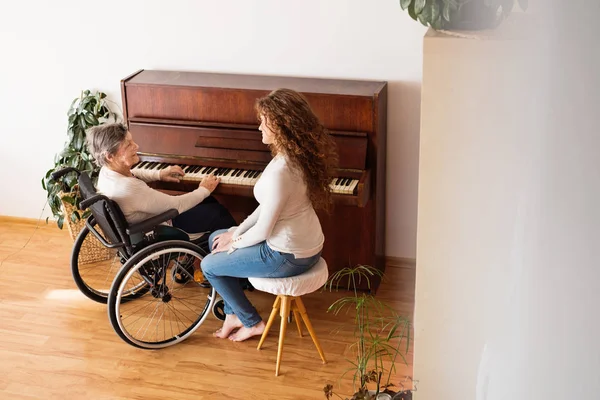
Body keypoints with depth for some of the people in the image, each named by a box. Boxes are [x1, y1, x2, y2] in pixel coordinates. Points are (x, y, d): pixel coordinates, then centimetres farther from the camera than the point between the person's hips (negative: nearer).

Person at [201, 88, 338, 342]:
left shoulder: (280, 172, -32)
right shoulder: (297, 155, -2)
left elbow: (263, 230, -23)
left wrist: (233, 243, -4)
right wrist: (236, 232, 8)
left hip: (289, 257, -9)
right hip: (307, 244, 9)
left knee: (209, 265, 8)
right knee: (215, 238, 21)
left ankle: (252, 322, 22)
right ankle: (234, 314, 26)